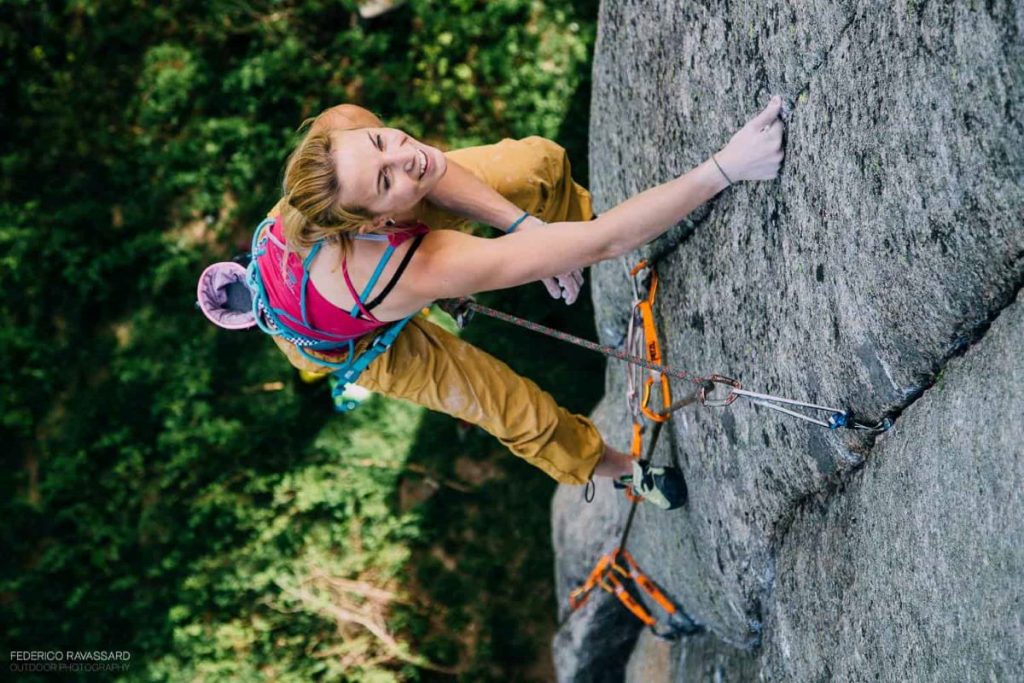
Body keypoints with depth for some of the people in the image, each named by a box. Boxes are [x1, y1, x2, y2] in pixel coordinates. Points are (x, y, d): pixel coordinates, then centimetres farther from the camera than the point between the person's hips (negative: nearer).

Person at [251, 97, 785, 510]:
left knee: (540, 162, -6)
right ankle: (618, 469, 39)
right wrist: (725, 167, -53)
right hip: (345, 340, -4)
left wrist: (519, 221, -30)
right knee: (518, 413, 6)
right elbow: (605, 242, -50)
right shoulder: (430, 267, -50)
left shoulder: (340, 129, -40)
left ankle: (573, 221, 30)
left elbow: (422, 161, -18)